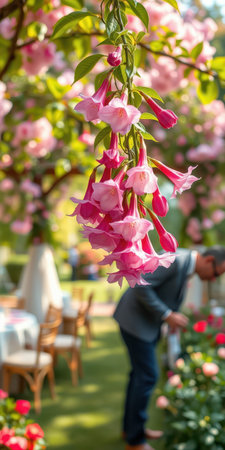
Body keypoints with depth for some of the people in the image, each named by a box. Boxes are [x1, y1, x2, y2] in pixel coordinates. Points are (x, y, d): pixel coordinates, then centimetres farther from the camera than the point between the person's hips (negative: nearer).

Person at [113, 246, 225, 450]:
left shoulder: (185, 264, 6)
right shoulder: (175, 260, -25)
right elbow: (140, 286, -28)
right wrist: (167, 315, -25)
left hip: (148, 322, 10)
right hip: (135, 320, -10)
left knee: (141, 373, 18)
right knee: (147, 376, -5)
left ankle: (131, 427, 33)